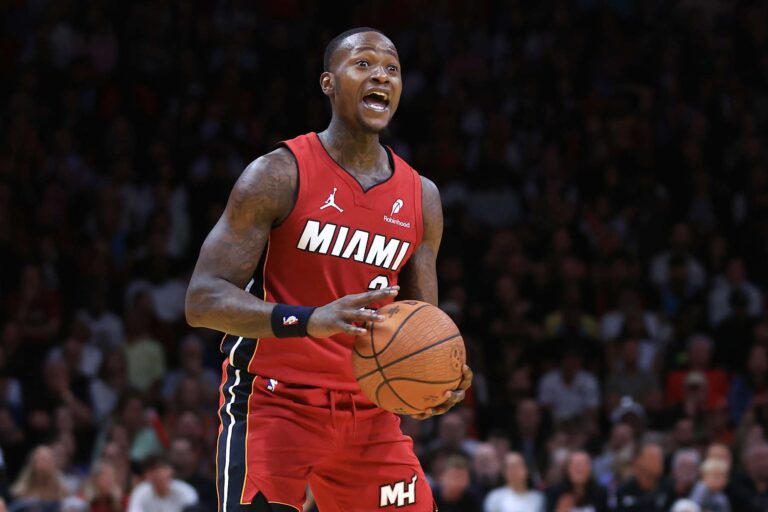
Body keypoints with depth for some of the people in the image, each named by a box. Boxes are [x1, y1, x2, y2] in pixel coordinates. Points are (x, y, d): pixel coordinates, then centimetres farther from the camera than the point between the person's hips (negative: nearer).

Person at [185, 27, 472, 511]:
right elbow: (203, 300, -14)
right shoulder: (279, 175, -8)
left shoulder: (421, 197, 9)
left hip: (368, 412, 6)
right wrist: (309, 320, -30)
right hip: (273, 401, -5)